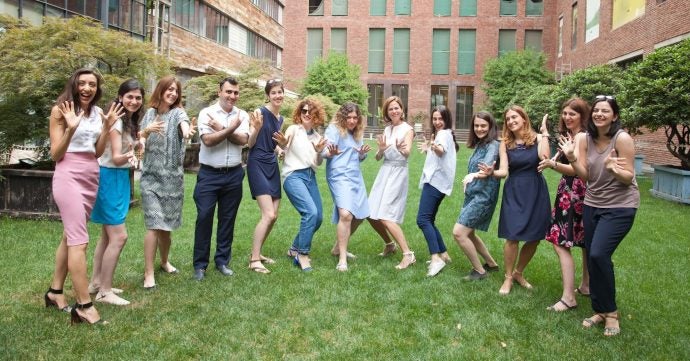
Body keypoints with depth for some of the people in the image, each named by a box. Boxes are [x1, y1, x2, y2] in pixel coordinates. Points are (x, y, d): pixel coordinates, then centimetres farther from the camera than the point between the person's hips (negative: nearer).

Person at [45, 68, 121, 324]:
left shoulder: (98, 112, 11)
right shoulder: (60, 110, -5)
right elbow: (55, 155, -8)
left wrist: (107, 127, 0)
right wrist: (71, 128, -21)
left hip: (92, 177, 7)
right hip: (69, 176, -7)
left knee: (70, 236, 14)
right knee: (79, 240, -12)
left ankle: (55, 292, 27)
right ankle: (84, 305, -11)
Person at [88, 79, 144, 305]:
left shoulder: (130, 120, 9)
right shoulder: (116, 120, -18)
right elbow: (115, 157, -25)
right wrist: (128, 156, -41)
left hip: (119, 177, 10)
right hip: (110, 177, -10)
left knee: (108, 235, 14)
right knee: (119, 236, -10)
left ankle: (96, 283, 24)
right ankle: (104, 291, -1)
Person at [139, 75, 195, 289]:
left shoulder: (178, 113, -2)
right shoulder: (150, 113, 6)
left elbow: (184, 125, -26)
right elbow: (141, 140, 8)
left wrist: (187, 132, -51)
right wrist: (146, 132, -15)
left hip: (172, 176, 0)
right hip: (151, 176, 0)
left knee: (167, 224, 10)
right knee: (154, 225, -10)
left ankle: (164, 261, 34)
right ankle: (148, 273, -2)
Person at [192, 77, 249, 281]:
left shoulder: (242, 115, 5)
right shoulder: (206, 113, -3)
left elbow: (243, 140, -9)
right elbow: (208, 140, -16)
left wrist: (220, 128, -14)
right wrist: (230, 128, -15)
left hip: (234, 175, 3)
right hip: (209, 174, -3)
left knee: (228, 219, 10)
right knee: (204, 217, -4)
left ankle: (222, 261, 22)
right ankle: (200, 264, 8)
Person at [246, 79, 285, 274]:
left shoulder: (281, 119, 13)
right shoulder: (260, 112, -9)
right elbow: (250, 143, -10)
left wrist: (281, 150, 2)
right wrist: (256, 129, -27)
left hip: (272, 166, 8)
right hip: (257, 165, -8)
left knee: (274, 216, 8)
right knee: (268, 215, -15)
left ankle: (256, 253, 23)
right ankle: (254, 260, -5)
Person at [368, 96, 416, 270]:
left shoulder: (407, 129, -5)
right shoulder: (387, 129, 12)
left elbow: (407, 152, -22)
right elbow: (378, 157, 9)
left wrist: (401, 150, -46)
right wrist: (381, 149, -14)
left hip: (398, 173, -7)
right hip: (384, 172, 7)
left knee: (385, 217, -16)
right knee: (372, 216, 7)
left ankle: (408, 255, -11)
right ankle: (390, 244, 29)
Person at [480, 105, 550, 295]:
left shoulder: (538, 138, 1)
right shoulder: (505, 144, 3)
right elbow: (503, 171, -5)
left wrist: (544, 134, -15)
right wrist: (492, 172, -26)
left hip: (536, 192, 1)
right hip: (514, 193, 0)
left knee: (535, 238, 7)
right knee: (512, 237, -7)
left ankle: (518, 273, 29)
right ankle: (508, 278, 12)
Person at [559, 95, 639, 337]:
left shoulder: (622, 139, -16)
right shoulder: (584, 138, -2)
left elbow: (628, 178, -13)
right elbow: (584, 176, -5)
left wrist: (613, 169, -34)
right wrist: (572, 159, -23)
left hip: (620, 206, -5)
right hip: (592, 204, 5)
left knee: (598, 254, -17)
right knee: (592, 257, 7)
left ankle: (610, 312, 3)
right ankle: (599, 311, 23)